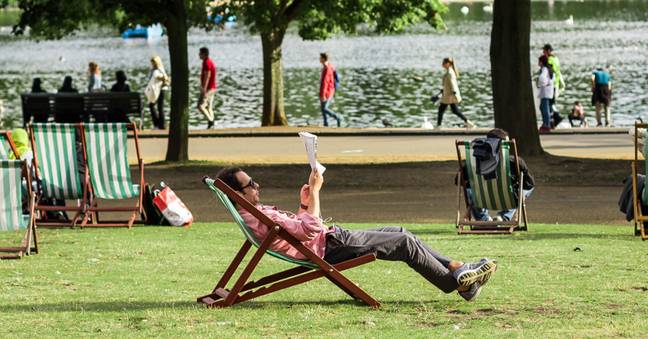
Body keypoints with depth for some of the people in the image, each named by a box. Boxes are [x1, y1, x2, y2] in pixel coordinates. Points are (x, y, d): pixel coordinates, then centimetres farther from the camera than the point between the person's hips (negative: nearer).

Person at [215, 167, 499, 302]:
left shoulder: (255, 213, 11)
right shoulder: (256, 218, -23)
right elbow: (310, 230, -27)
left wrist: (304, 202, 6)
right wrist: (315, 190, -19)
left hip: (334, 238, 11)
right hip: (331, 247, -11)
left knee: (400, 233, 12)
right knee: (406, 243, -7)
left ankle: (454, 267, 15)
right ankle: (456, 281, 6)